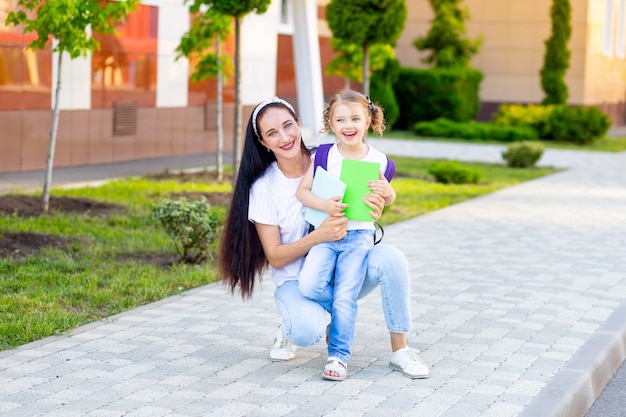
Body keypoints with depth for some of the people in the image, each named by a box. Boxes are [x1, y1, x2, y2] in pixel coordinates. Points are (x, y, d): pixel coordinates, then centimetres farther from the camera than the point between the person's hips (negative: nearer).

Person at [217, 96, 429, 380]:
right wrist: (319, 236, -28)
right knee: (309, 330, -35)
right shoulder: (263, 187, -10)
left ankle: (400, 351, -13)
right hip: (296, 282, -2)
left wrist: (373, 214, -21)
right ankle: (289, 329, 4)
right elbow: (274, 257, -11)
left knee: (391, 258, -28)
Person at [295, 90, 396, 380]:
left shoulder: (378, 160, 3)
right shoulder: (324, 155, 0)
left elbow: (389, 200, 14)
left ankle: (339, 356, 6)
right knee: (309, 285, -18)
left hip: (359, 236, -1)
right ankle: (343, 314, 11)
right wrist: (324, 205, -20)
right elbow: (302, 190, -3)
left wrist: (386, 190, -10)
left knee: (345, 297, -5)